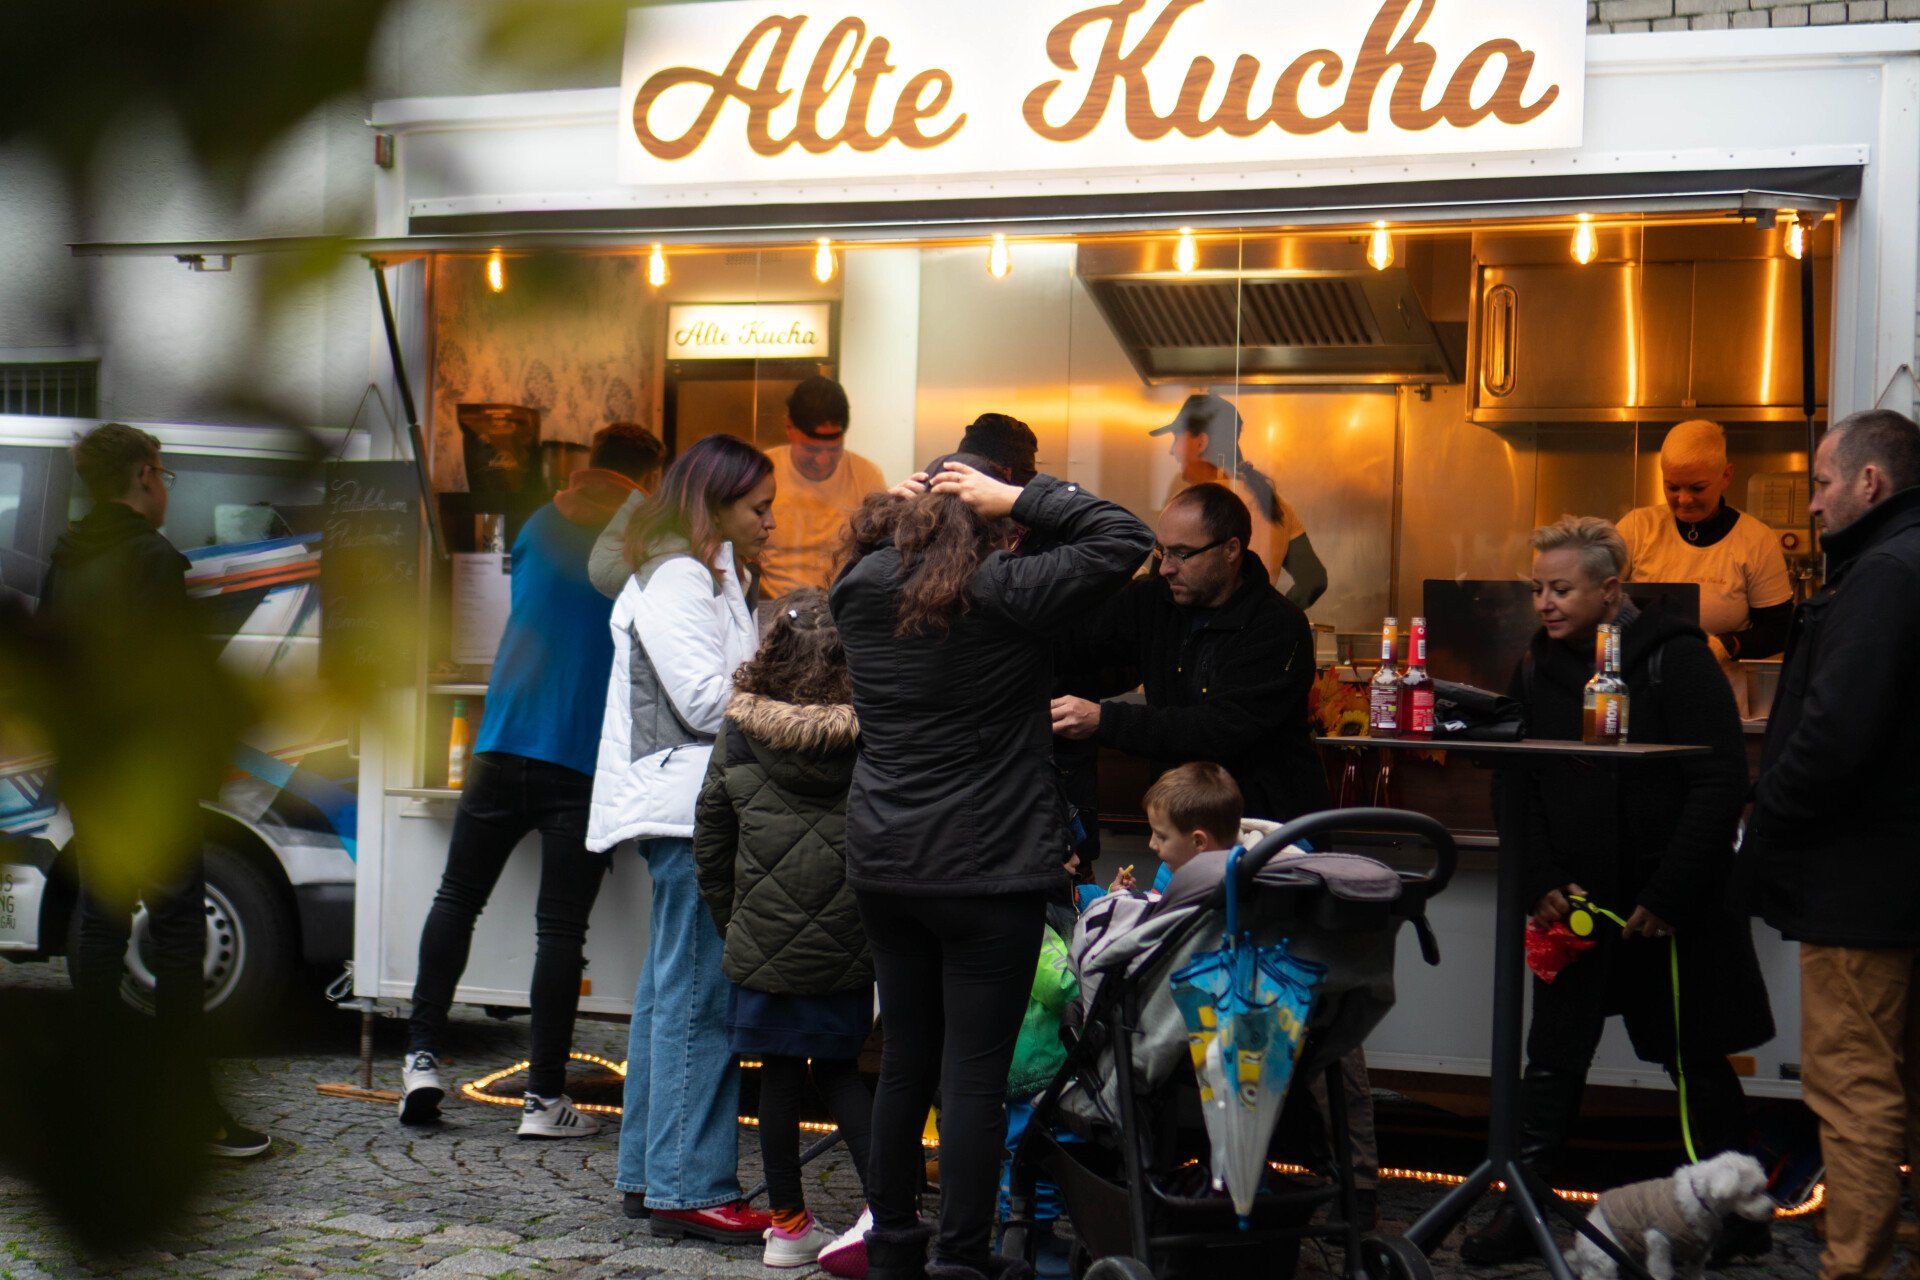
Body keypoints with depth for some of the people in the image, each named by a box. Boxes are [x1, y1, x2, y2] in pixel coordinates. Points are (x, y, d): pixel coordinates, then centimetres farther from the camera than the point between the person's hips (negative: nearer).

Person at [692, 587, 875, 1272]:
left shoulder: (740, 735, -3)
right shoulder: (871, 735, -8)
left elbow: (710, 842, 4)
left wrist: (730, 920, 16)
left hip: (764, 939, 0)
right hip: (847, 945, 0)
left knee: (779, 1073, 10)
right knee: (840, 1069, 14)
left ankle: (788, 1222, 17)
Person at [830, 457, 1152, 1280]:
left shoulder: (862, 588, 2)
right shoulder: (1009, 595, -14)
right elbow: (1124, 539, -9)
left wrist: (911, 510, 11)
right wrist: (1021, 498, -7)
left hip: (883, 864, 6)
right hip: (988, 871, -6)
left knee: (904, 1060, 16)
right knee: (975, 1072, 0)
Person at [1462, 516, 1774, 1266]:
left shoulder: (1676, 659, -10)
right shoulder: (1537, 669, 6)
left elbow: (1720, 783, -14)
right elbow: (1511, 788, 9)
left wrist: (1667, 897, -17)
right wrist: (1541, 885, -5)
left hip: (1673, 906, -4)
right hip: (1576, 901, 4)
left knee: (1698, 1061, 7)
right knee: (1553, 1058, 4)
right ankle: (1521, 1212, 10)